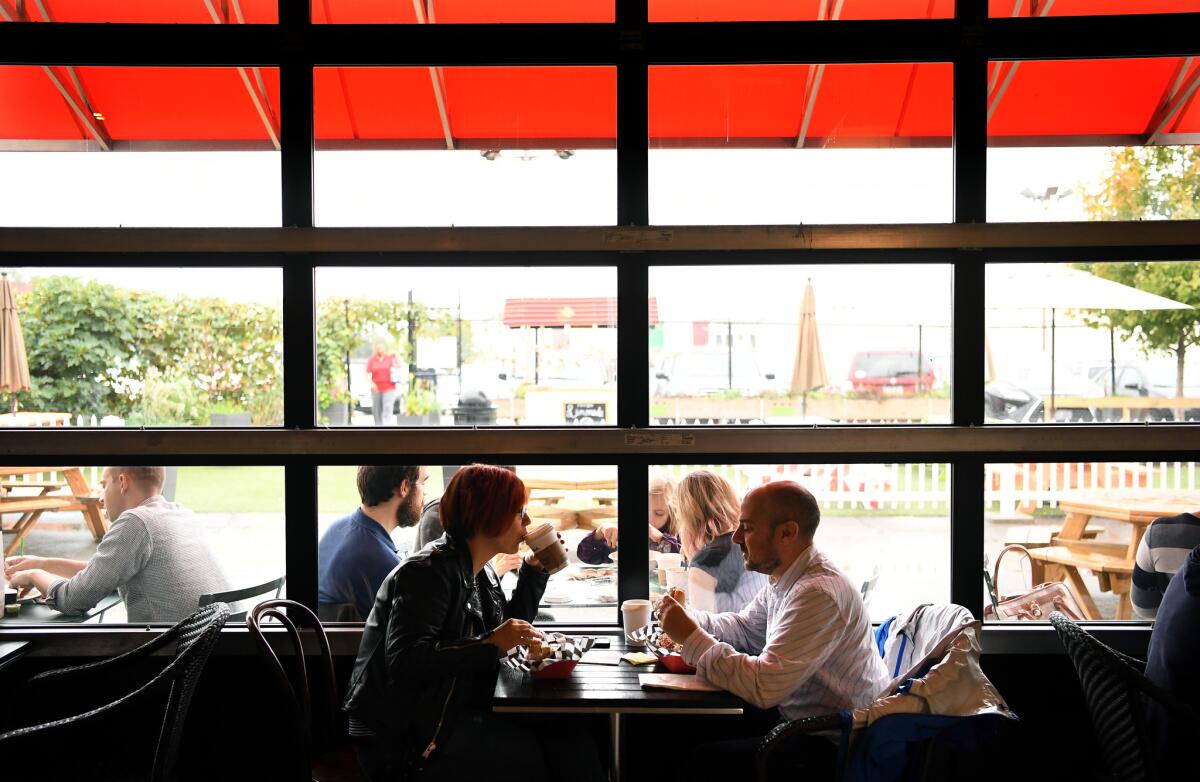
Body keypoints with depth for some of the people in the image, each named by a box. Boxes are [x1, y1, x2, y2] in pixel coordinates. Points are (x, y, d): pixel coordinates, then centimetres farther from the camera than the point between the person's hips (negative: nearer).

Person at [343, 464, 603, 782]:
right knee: (534, 756, -21)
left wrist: (534, 569, 12)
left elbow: (512, 629, 23)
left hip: (461, 713, 8)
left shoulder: (480, 572, 11)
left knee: (578, 749, -10)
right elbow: (405, 660, -27)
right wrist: (489, 645, -28)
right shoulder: (429, 571, -17)